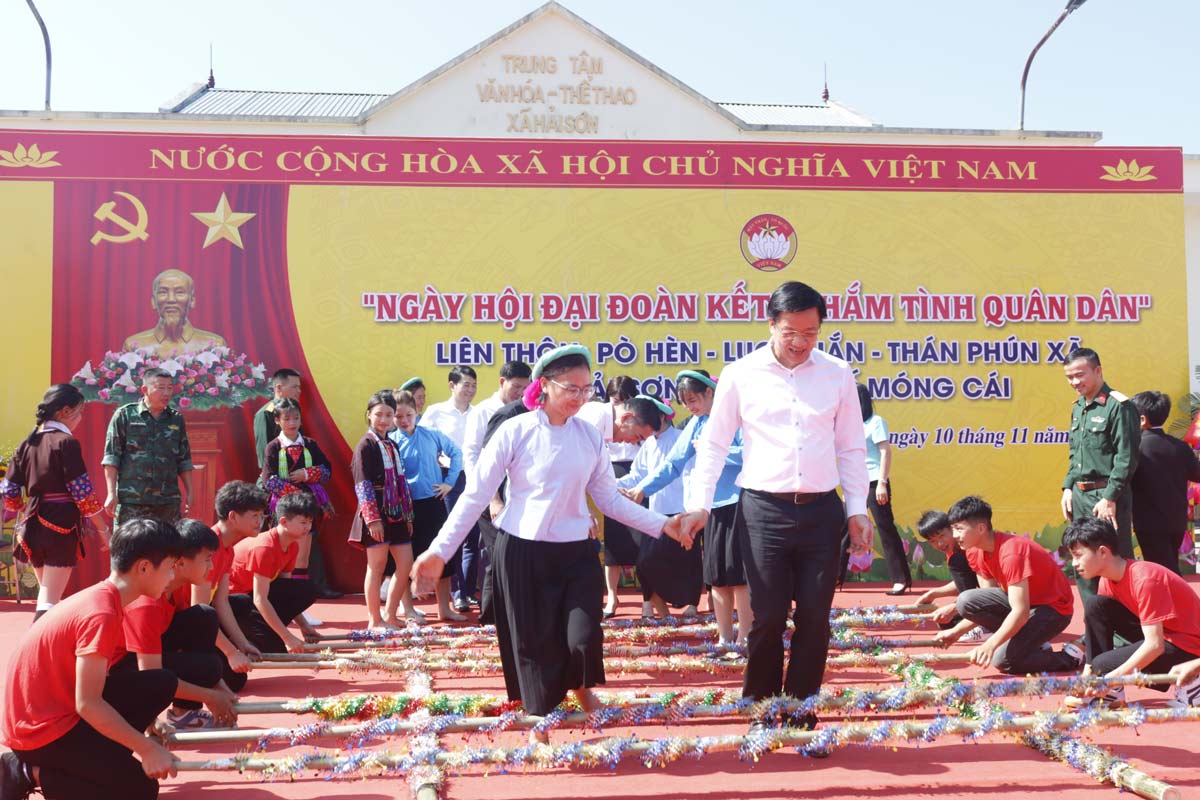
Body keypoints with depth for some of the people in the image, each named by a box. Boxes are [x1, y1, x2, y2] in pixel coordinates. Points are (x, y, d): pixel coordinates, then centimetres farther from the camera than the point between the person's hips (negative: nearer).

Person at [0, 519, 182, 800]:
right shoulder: (102, 613, -24)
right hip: (40, 728, -9)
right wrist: (148, 748, -20)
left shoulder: (101, 598, 5)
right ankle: (28, 773, -1)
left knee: (162, 684, 2)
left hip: (61, 708, 9)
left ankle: (94, 761, 4)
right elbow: (88, 704, -26)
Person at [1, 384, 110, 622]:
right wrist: (104, 530, -6)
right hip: (62, 524, -7)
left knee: (46, 593, 21)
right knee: (50, 601, -4)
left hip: (33, 525, 7)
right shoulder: (66, 443, -11)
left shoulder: (27, 443, 9)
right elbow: (83, 494, -13)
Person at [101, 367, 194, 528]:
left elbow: (184, 460, 17)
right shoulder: (124, 415, 2)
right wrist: (112, 493, -6)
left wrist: (189, 493, 13)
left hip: (168, 502, 3)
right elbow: (111, 456, 0)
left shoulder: (177, 420, 12)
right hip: (131, 502, -3)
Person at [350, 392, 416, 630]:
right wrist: (372, 518, -18)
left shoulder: (393, 446, 16)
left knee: (406, 563, 5)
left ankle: (390, 615, 17)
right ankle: (375, 620, 7)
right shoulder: (366, 445, -6)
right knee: (377, 564, -2)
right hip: (377, 514, -7)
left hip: (397, 513, 7)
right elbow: (362, 484, -12)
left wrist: (408, 515, 15)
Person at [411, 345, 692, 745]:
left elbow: (610, 499, 7)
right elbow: (476, 495, -8)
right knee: (534, 642, 6)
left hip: (577, 553, 2)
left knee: (584, 637, -8)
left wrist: (662, 525, 1)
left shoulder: (590, 436, 2)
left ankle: (582, 687, 28)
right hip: (523, 552, -2)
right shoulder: (515, 432, -9)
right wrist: (440, 549, -12)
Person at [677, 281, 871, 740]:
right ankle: (761, 716, 17)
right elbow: (714, 444, 4)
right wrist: (699, 504, -5)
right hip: (764, 509, -2)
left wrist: (857, 509, 4)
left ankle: (802, 717, 18)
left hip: (822, 511, 2)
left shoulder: (838, 375, 5)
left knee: (814, 617, 5)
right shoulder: (741, 375, 0)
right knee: (767, 616, 1)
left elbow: (851, 448, 10)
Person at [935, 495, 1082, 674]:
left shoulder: (1011, 553, -28)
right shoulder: (976, 553, -2)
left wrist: (990, 645, -40)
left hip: (1053, 608, -8)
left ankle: (1070, 658, -1)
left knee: (1003, 660, -24)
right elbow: (985, 606, 7)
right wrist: (955, 632, -1)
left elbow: (1020, 612, -32)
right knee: (966, 601, -14)